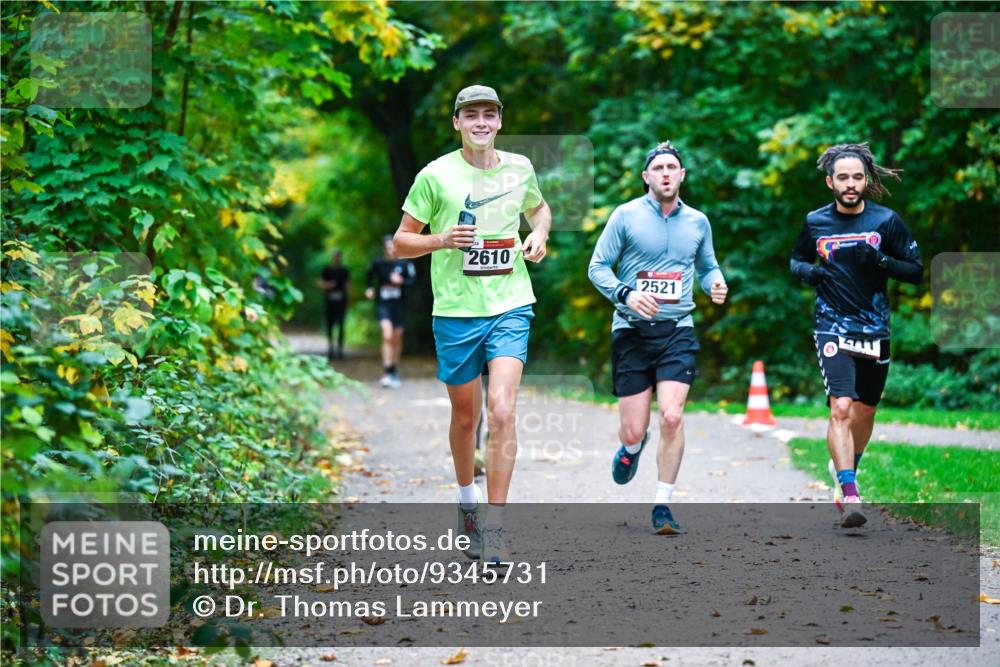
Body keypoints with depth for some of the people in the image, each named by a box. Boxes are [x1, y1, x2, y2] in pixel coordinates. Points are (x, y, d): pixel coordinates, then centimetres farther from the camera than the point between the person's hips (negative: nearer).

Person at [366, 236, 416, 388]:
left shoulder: (404, 263, -4)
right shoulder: (377, 263, 0)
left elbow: (413, 279, -3)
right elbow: (370, 275, 19)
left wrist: (402, 281, -21)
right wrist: (370, 289, 4)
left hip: (399, 303, 1)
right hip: (382, 303, -1)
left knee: (397, 338, 10)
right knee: (387, 335, -19)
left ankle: (395, 372, 28)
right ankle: (386, 373, -21)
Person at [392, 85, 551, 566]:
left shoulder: (519, 168, 6)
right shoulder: (435, 175, -3)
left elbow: (538, 207, 29)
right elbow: (401, 242, 1)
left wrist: (539, 234, 7)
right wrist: (442, 241, -17)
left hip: (511, 308, 1)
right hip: (456, 312, -1)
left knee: (501, 411, -15)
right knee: (466, 417, 12)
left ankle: (493, 526, -11)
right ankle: (467, 503, 37)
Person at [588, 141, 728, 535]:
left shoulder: (697, 221, 9)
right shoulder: (626, 216, -1)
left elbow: (707, 266, 23)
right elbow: (598, 267, 0)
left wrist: (716, 283, -1)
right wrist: (626, 294, -17)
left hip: (677, 331, 1)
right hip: (632, 331, -1)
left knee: (672, 416, -17)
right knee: (634, 430, -2)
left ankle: (662, 507, -4)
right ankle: (632, 448, 39)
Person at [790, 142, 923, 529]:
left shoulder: (887, 221, -1)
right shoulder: (815, 222, 1)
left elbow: (917, 271, 1)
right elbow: (796, 261, 17)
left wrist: (881, 261, -17)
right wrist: (807, 272, -7)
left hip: (874, 329, 2)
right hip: (832, 327, -2)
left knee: (864, 411, 14)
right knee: (841, 407, -19)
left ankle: (844, 469, 41)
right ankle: (850, 496, -23)